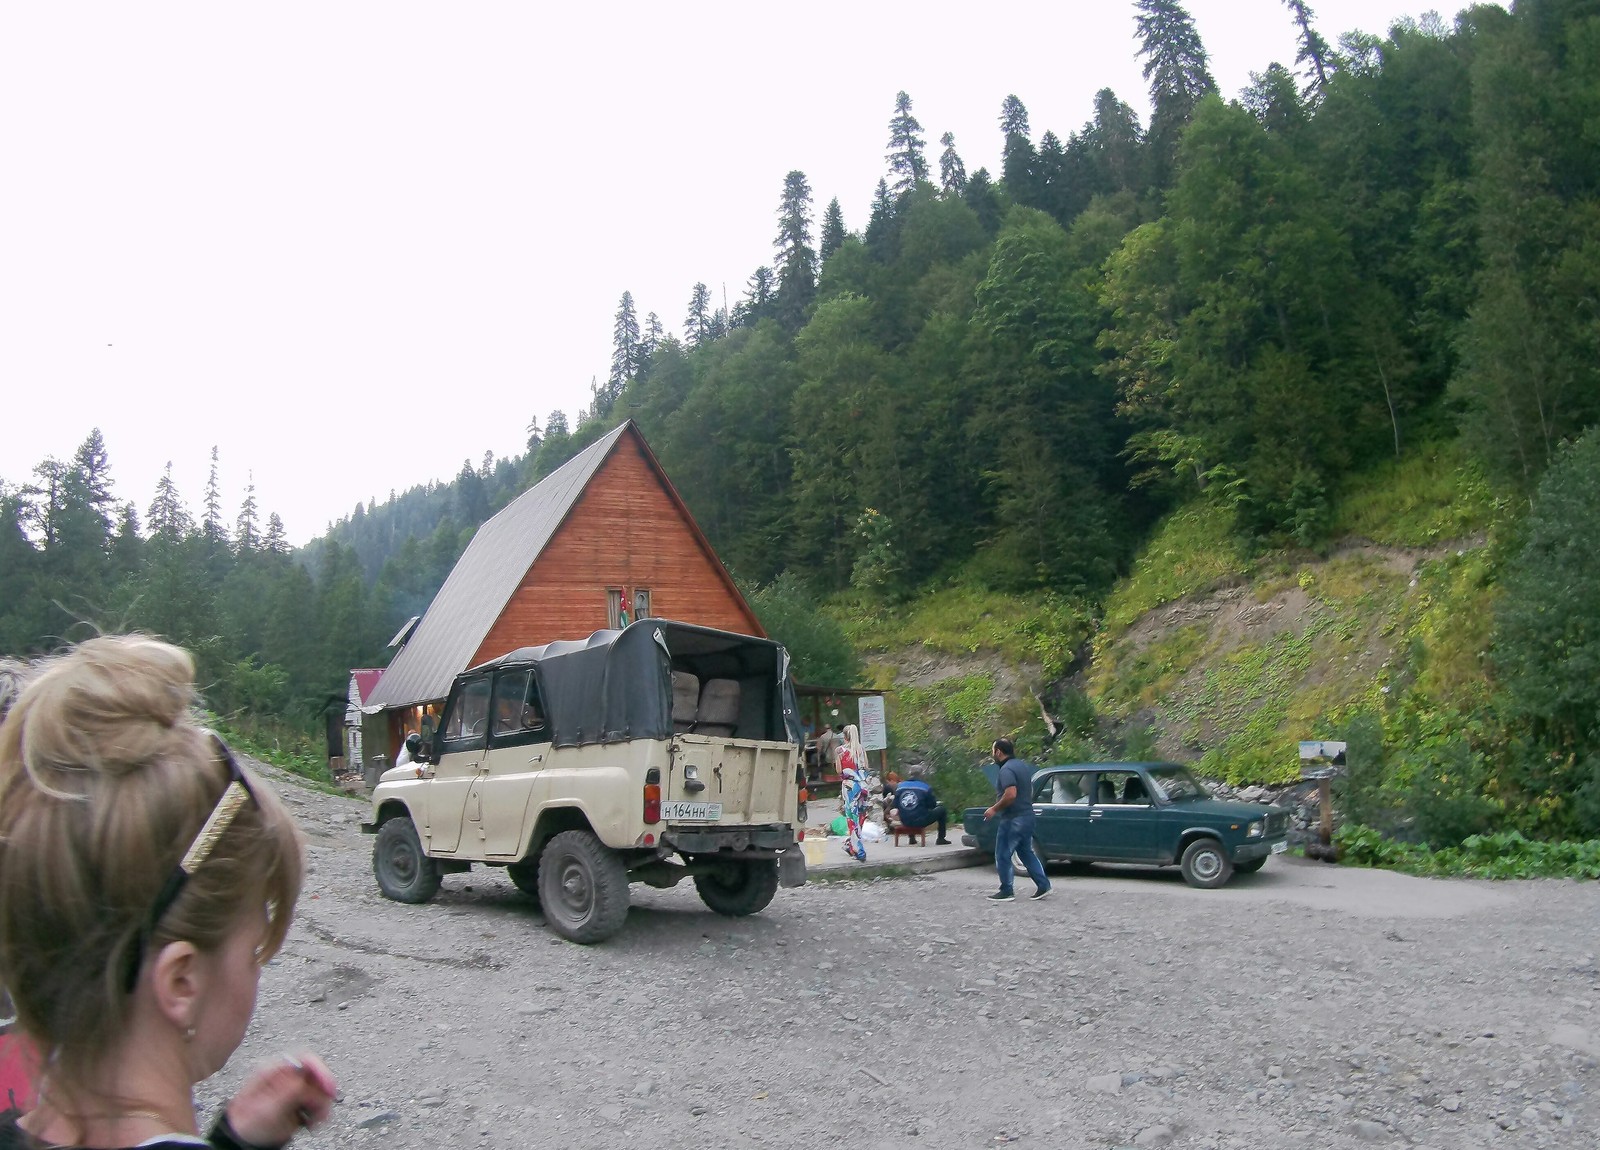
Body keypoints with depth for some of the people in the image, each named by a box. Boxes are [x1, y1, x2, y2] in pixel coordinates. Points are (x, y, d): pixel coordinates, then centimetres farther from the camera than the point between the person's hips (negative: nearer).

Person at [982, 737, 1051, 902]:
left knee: (1003, 856, 1)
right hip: (1027, 816, 9)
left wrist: (994, 809, -18)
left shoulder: (1006, 770, -18)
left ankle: (1006, 892, 6)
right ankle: (1043, 885, 15)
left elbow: (1011, 795, -29)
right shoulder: (1023, 765, 11)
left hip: (1013, 819, -9)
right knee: (1026, 852, 17)